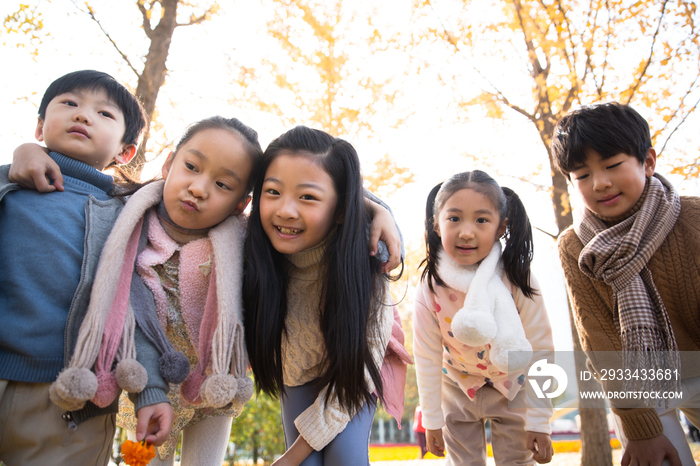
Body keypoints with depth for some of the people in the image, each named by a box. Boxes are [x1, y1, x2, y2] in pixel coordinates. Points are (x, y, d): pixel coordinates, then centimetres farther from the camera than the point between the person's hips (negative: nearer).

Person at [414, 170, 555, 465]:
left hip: (513, 385, -1)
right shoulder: (430, 288, -25)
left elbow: (540, 352, -17)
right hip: (458, 386, 1)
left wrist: (539, 422, -13)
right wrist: (431, 419, -5)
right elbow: (427, 357, -13)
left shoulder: (518, 281, -27)